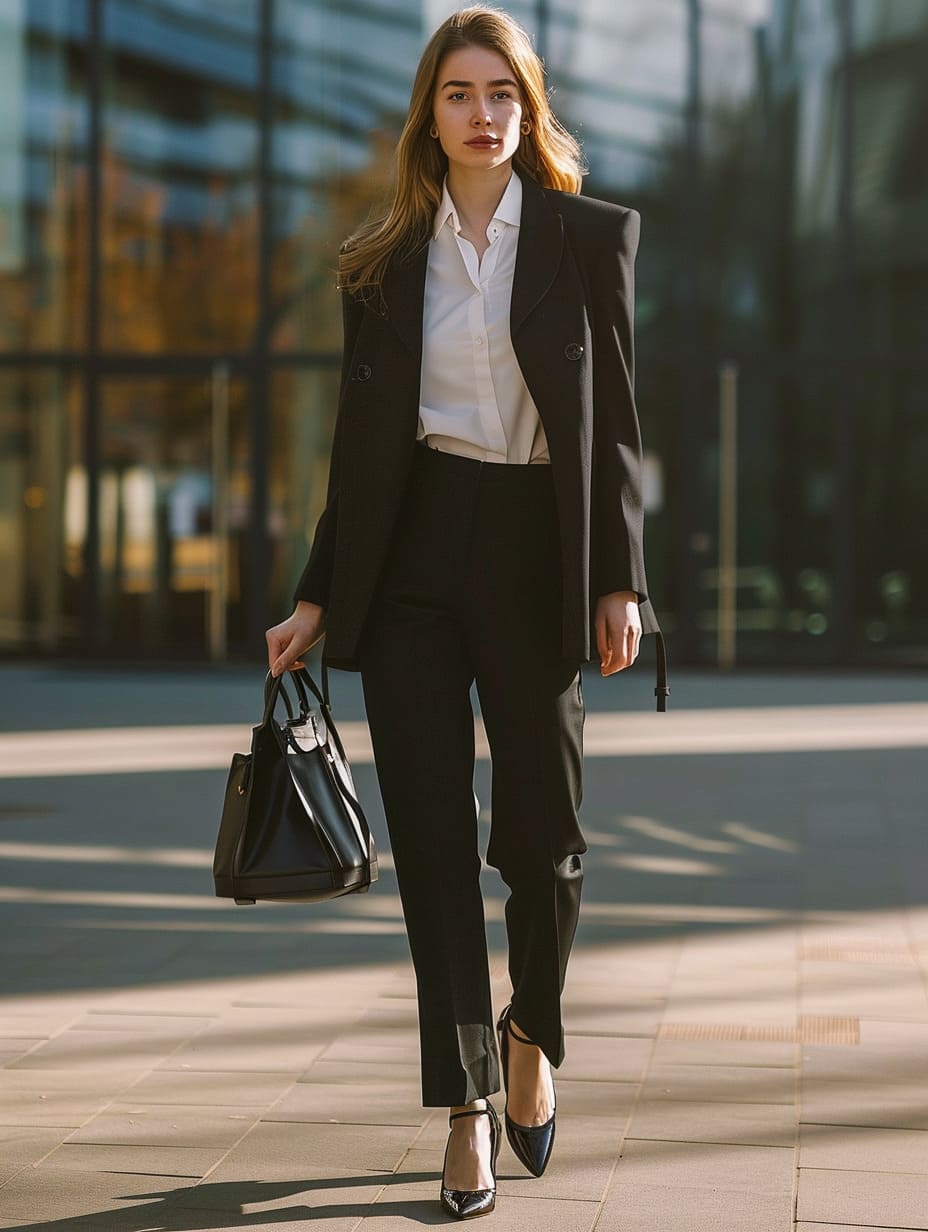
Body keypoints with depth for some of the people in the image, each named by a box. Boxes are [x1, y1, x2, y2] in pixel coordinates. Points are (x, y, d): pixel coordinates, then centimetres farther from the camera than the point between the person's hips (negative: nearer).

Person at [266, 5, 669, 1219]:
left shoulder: (589, 236, 3)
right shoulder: (383, 261, 8)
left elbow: (615, 421, 1)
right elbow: (362, 438, 11)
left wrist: (620, 581, -6)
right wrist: (319, 599, 7)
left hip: (535, 551, -1)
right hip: (412, 560, 2)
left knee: (543, 833, 4)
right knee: (434, 839, 0)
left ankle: (530, 1036, 33)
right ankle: (468, 1107, 10)